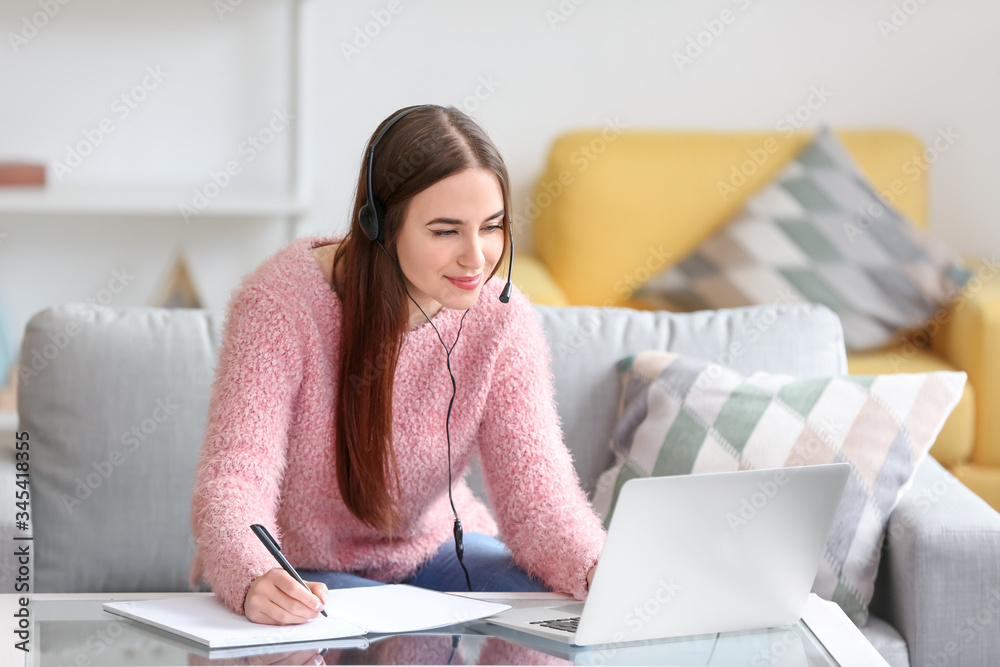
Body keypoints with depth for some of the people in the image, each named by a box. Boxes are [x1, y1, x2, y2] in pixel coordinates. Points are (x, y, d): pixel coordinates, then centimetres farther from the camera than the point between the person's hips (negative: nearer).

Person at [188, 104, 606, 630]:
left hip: (431, 550, 4)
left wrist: (598, 569, -40)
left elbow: (535, 493, -17)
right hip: (298, 572, -4)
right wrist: (255, 581, -53)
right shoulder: (280, 304, -24)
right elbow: (232, 482, -29)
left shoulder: (501, 320, -12)